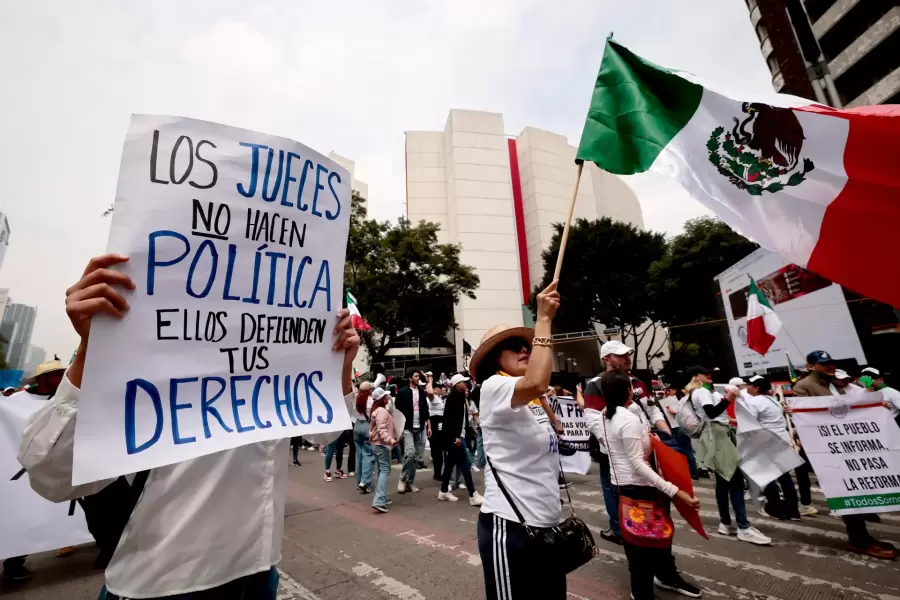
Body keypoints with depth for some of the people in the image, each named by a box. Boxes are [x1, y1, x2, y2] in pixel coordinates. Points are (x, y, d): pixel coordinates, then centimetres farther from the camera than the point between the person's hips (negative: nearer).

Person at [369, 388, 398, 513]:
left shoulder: (378, 410, 16)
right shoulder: (382, 411, -17)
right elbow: (381, 429, -27)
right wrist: (390, 440, -39)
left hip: (377, 444, 11)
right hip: (382, 444, -10)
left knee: (381, 471, 15)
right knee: (385, 471, -12)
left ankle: (381, 498, 21)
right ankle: (379, 501, -19)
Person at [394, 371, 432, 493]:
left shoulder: (422, 392, 10)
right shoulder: (402, 392, -4)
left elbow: (425, 410, 13)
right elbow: (398, 411, -5)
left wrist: (429, 426, 8)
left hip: (420, 428, 4)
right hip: (407, 428, -4)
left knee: (416, 456, 5)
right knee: (409, 453, -16)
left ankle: (410, 481, 15)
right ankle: (403, 479, 2)